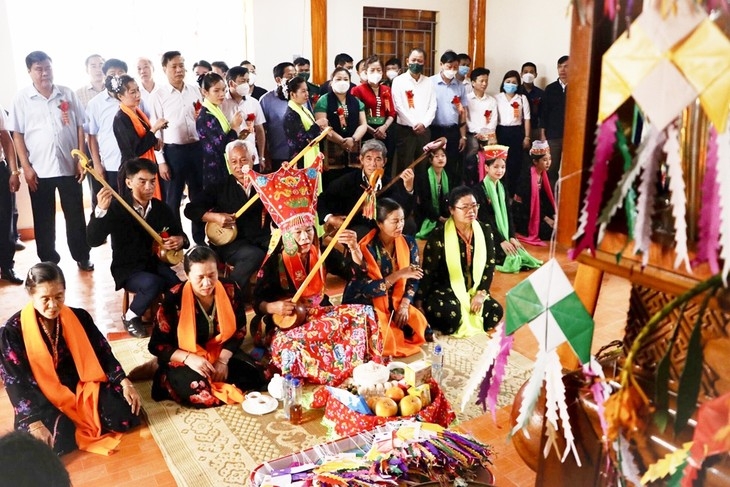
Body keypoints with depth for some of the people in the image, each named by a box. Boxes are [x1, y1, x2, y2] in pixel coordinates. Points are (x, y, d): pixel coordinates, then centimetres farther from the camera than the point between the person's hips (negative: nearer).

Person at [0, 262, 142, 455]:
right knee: (58, 441, -29)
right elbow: (17, 383, -16)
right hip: (43, 399, -2)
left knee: (125, 417, -18)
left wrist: (125, 383, -12)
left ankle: (79, 421, 8)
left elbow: (103, 354, 1)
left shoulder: (79, 318, -5)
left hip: (82, 385, 3)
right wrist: (35, 423, -27)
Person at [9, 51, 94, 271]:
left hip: (69, 166, 1)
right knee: (43, 219, 8)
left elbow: (80, 127, 6)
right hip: (39, 170, -1)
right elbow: (17, 135, 0)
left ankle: (82, 256, 22)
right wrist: (26, 167, -5)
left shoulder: (68, 94, 3)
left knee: (75, 215, 8)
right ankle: (48, 262, 20)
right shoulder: (21, 99, 0)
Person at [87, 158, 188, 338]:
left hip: (156, 263, 4)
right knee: (152, 283, -35)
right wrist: (101, 210, -40)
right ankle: (131, 318, -5)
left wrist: (180, 240, -12)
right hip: (127, 269, -4)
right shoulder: (116, 208, -12)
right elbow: (94, 240, -24)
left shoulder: (161, 208, 2)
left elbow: (179, 234, 14)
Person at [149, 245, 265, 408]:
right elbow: (157, 345, -13)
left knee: (254, 377, -18)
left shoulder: (231, 291, -13)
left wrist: (223, 360, -16)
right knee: (197, 392, -34)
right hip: (183, 358, -4)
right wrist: (189, 358, -29)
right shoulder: (174, 299, -21)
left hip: (221, 352, 4)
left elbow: (239, 330, 0)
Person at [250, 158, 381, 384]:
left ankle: (360, 366, -3)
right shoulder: (275, 263, -13)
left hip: (319, 316, 4)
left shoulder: (322, 253, -3)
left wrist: (354, 248, -21)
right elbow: (257, 301, -9)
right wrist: (273, 307, -31)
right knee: (287, 344, -36)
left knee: (362, 312, -14)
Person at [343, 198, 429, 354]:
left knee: (418, 321, -17)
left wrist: (404, 305, -15)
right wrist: (399, 274, -30)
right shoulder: (367, 248, -20)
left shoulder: (409, 243, -3)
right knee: (382, 332, -31)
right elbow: (367, 288, -25)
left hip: (394, 301, 5)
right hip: (365, 302, -5)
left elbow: (413, 280, 0)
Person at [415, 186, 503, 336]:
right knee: (452, 313, -34)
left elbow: (490, 265, 2)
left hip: (473, 289, 5)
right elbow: (427, 271, -12)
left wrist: (481, 293, -10)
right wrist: (419, 303, -15)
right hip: (444, 288, -5)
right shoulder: (439, 235, -14)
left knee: (496, 312, -18)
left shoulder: (485, 230, -1)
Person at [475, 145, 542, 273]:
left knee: (517, 252, -14)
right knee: (504, 257, -22)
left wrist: (512, 236, -7)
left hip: (504, 233, 6)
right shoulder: (480, 189, -12)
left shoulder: (502, 188, 10)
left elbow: (508, 213, 7)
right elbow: (485, 218, -16)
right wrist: (501, 240, -20)